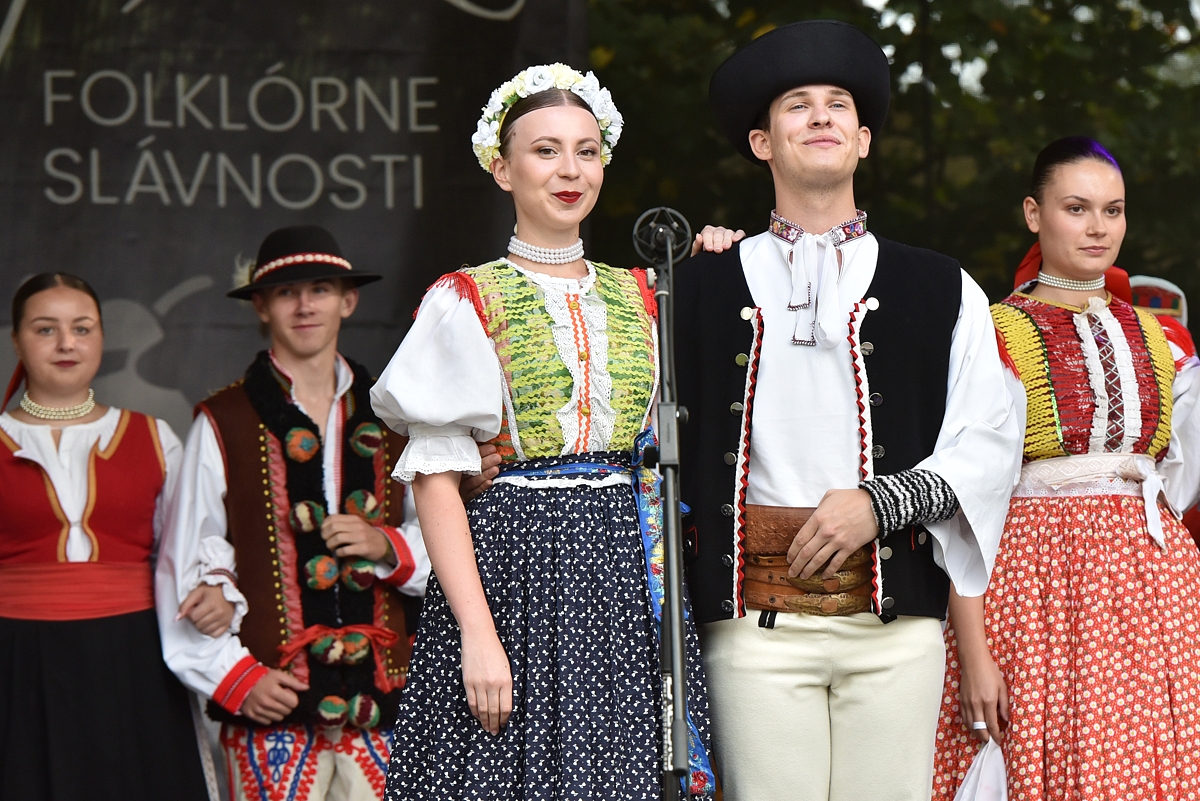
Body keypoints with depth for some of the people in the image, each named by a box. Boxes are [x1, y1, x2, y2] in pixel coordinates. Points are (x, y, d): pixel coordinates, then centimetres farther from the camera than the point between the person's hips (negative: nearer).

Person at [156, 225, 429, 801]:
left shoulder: (387, 418, 14)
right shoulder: (224, 422, 4)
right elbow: (184, 561, 3)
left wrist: (387, 546, -6)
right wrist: (234, 676, -5)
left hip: (381, 688, 3)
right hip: (270, 696, -3)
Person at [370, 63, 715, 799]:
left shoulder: (642, 297, 14)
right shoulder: (465, 303, 1)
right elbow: (436, 477, -5)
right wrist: (477, 632, -15)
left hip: (627, 570, 4)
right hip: (515, 565, -4)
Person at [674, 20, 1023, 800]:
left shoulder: (942, 291, 13)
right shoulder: (702, 287, 14)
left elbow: (991, 441, 5)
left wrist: (880, 503, -8)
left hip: (897, 622, 1)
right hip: (756, 622, 0)